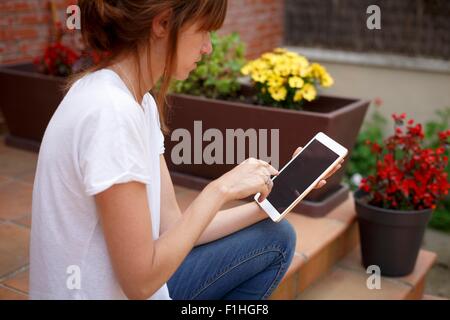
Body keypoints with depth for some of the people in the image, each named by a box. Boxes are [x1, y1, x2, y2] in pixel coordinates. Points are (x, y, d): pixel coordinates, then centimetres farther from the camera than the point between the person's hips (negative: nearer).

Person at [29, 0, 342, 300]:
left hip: (132, 282, 8)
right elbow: (140, 281, -24)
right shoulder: (112, 111, -27)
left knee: (275, 237, 12)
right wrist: (220, 189, -18)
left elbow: (173, 227, 3)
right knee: (274, 242, 3)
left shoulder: (140, 101, 1)